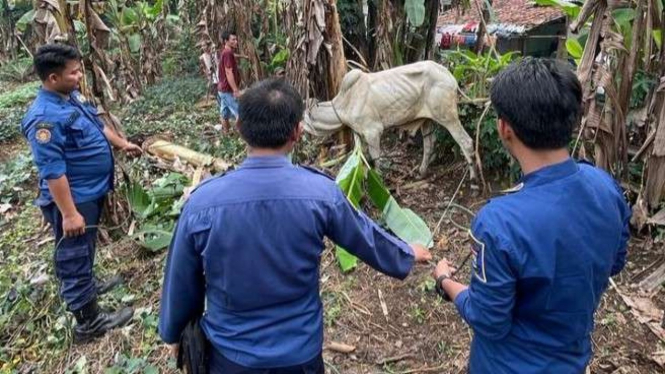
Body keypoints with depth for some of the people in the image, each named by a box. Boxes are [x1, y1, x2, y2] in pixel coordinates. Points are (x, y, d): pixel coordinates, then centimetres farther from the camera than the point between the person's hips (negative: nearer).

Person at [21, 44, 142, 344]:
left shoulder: (72, 96, 3)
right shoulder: (44, 117, -27)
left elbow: (97, 125, 22)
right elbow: (53, 171, -28)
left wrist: (122, 144, 28)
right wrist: (68, 213, -27)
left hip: (92, 190, 10)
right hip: (74, 198, -9)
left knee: (84, 250, 28)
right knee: (74, 255, 3)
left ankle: (85, 286, 49)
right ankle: (88, 322, 15)